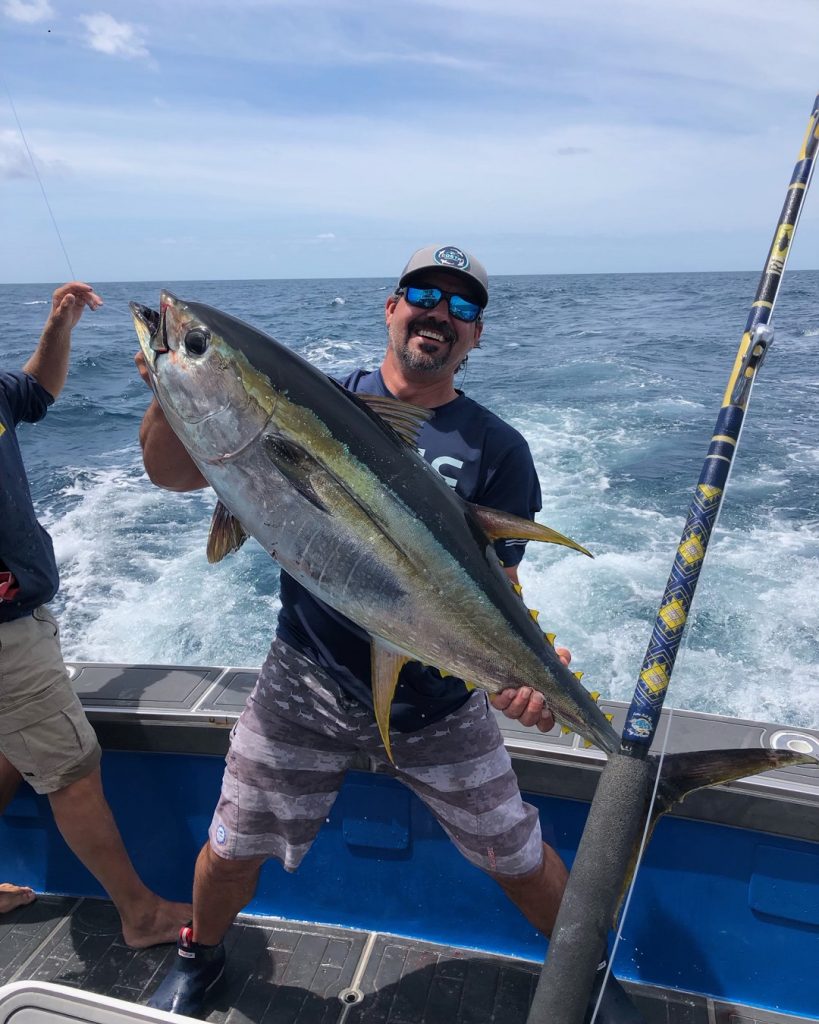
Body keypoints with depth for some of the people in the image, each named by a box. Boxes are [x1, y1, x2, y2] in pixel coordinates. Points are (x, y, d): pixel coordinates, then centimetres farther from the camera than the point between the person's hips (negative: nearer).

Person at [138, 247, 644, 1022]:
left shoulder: (496, 450, -4)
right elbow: (174, 473, -5)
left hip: (436, 701, 0)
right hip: (304, 682, 1)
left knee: (520, 862, 12)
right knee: (233, 846, 15)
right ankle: (198, 958, 51)